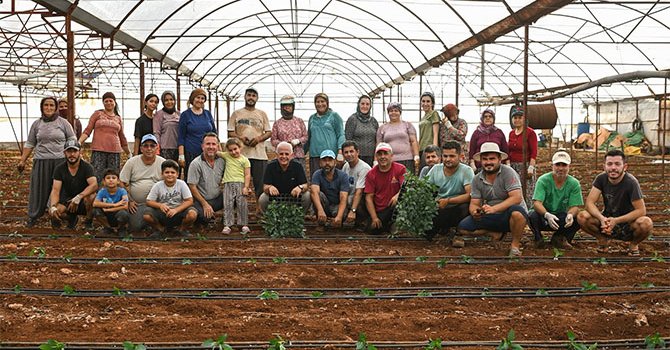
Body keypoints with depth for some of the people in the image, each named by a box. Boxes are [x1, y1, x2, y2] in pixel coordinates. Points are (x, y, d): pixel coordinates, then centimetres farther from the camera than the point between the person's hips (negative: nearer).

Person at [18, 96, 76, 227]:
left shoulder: (63, 123, 4)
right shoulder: (36, 124, 11)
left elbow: (72, 140, 5)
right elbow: (29, 144, 15)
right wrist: (22, 160, 11)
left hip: (60, 161, -2)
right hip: (41, 161, 2)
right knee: (39, 189, 3)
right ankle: (33, 216, 12)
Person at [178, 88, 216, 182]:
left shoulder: (208, 114, 11)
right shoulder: (185, 115, 2)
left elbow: (214, 133, 17)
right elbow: (181, 137, 0)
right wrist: (181, 156, -7)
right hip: (191, 154, -3)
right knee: (189, 180, -4)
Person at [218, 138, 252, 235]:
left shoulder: (245, 160, 4)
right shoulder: (227, 156, 12)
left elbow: (247, 175, -1)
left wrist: (246, 187, -8)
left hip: (240, 183, -2)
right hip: (228, 184, 2)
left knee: (242, 204, -4)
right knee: (228, 205, -3)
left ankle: (244, 225, 3)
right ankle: (227, 225, -4)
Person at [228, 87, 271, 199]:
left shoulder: (262, 114, 14)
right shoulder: (236, 114, 12)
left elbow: (269, 132, 10)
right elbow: (230, 133, 8)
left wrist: (259, 138, -9)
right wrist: (240, 138, -12)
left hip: (259, 155, 1)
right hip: (241, 153, 0)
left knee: (261, 184, -2)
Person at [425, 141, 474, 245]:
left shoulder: (467, 171, -10)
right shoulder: (435, 169, 2)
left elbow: (470, 195, -21)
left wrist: (448, 201, -27)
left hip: (457, 209, -3)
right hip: (439, 209, 3)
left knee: (465, 207, -36)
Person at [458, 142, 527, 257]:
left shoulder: (508, 172, -15)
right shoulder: (477, 180, 1)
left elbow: (516, 198, -25)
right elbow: (474, 203, 0)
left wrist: (493, 208, -36)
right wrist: (474, 211, -27)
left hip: (508, 214, -5)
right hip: (491, 218, 5)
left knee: (516, 212, -40)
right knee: (463, 227, -12)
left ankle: (515, 245, -14)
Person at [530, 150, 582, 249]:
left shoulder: (574, 183, -5)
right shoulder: (543, 180, -13)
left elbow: (574, 206, -9)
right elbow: (537, 203, -23)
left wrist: (570, 215, -35)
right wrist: (547, 215, -43)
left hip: (562, 218, 2)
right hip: (543, 214, -2)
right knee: (533, 216, -35)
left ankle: (558, 238, 2)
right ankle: (538, 238, 1)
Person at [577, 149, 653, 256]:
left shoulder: (631, 182, -21)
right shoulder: (601, 179, -10)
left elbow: (641, 210, -22)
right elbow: (589, 203, -16)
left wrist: (616, 221, -31)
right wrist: (602, 218, -35)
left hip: (628, 224, -3)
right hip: (607, 220, 3)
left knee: (646, 223, -35)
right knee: (582, 217, -24)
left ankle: (634, 243, 0)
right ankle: (603, 239, 6)